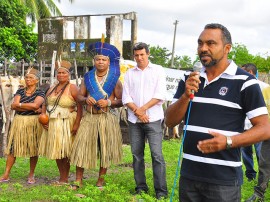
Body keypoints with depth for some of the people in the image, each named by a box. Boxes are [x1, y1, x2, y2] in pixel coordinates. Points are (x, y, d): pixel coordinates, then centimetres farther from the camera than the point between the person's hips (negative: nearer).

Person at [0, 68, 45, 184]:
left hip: (33, 123, -3)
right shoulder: (20, 91, 9)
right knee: (13, 148, 2)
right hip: (18, 122, 3)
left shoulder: (40, 93, 0)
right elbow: (14, 106, -5)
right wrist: (32, 108, -14)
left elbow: (35, 105, -20)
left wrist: (19, 105, -9)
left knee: (33, 148, 2)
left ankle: (31, 175, 15)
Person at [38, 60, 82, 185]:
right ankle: (62, 177, 20)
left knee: (64, 152, -4)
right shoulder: (52, 89, 15)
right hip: (51, 124, 7)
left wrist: (76, 124, -22)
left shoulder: (72, 88, -7)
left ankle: (64, 179, 7)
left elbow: (80, 107, -15)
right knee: (56, 152, 9)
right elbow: (44, 105, 17)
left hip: (66, 124, -7)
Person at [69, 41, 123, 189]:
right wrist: (86, 99, -11)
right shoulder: (87, 77, 10)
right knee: (81, 147, -1)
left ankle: (101, 179, 19)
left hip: (107, 118, -2)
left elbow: (121, 101, 0)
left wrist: (109, 102, -17)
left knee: (105, 149, 4)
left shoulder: (114, 79, 2)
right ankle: (78, 180, 10)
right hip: (89, 117, 2)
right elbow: (79, 96, 11)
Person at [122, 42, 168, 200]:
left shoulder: (158, 70, 4)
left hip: (153, 119, -3)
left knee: (157, 155, -8)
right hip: (134, 120, 4)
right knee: (137, 154, 6)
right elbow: (126, 97, 6)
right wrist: (137, 111, -9)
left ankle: (161, 191, -3)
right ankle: (141, 187, 16)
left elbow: (160, 95, -6)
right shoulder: (129, 73, 13)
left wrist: (143, 109, -10)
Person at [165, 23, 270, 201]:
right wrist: (186, 95, -12)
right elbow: (170, 121, 5)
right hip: (189, 175, 5)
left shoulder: (244, 81, -8)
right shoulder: (189, 79, 7)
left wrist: (228, 142, -23)